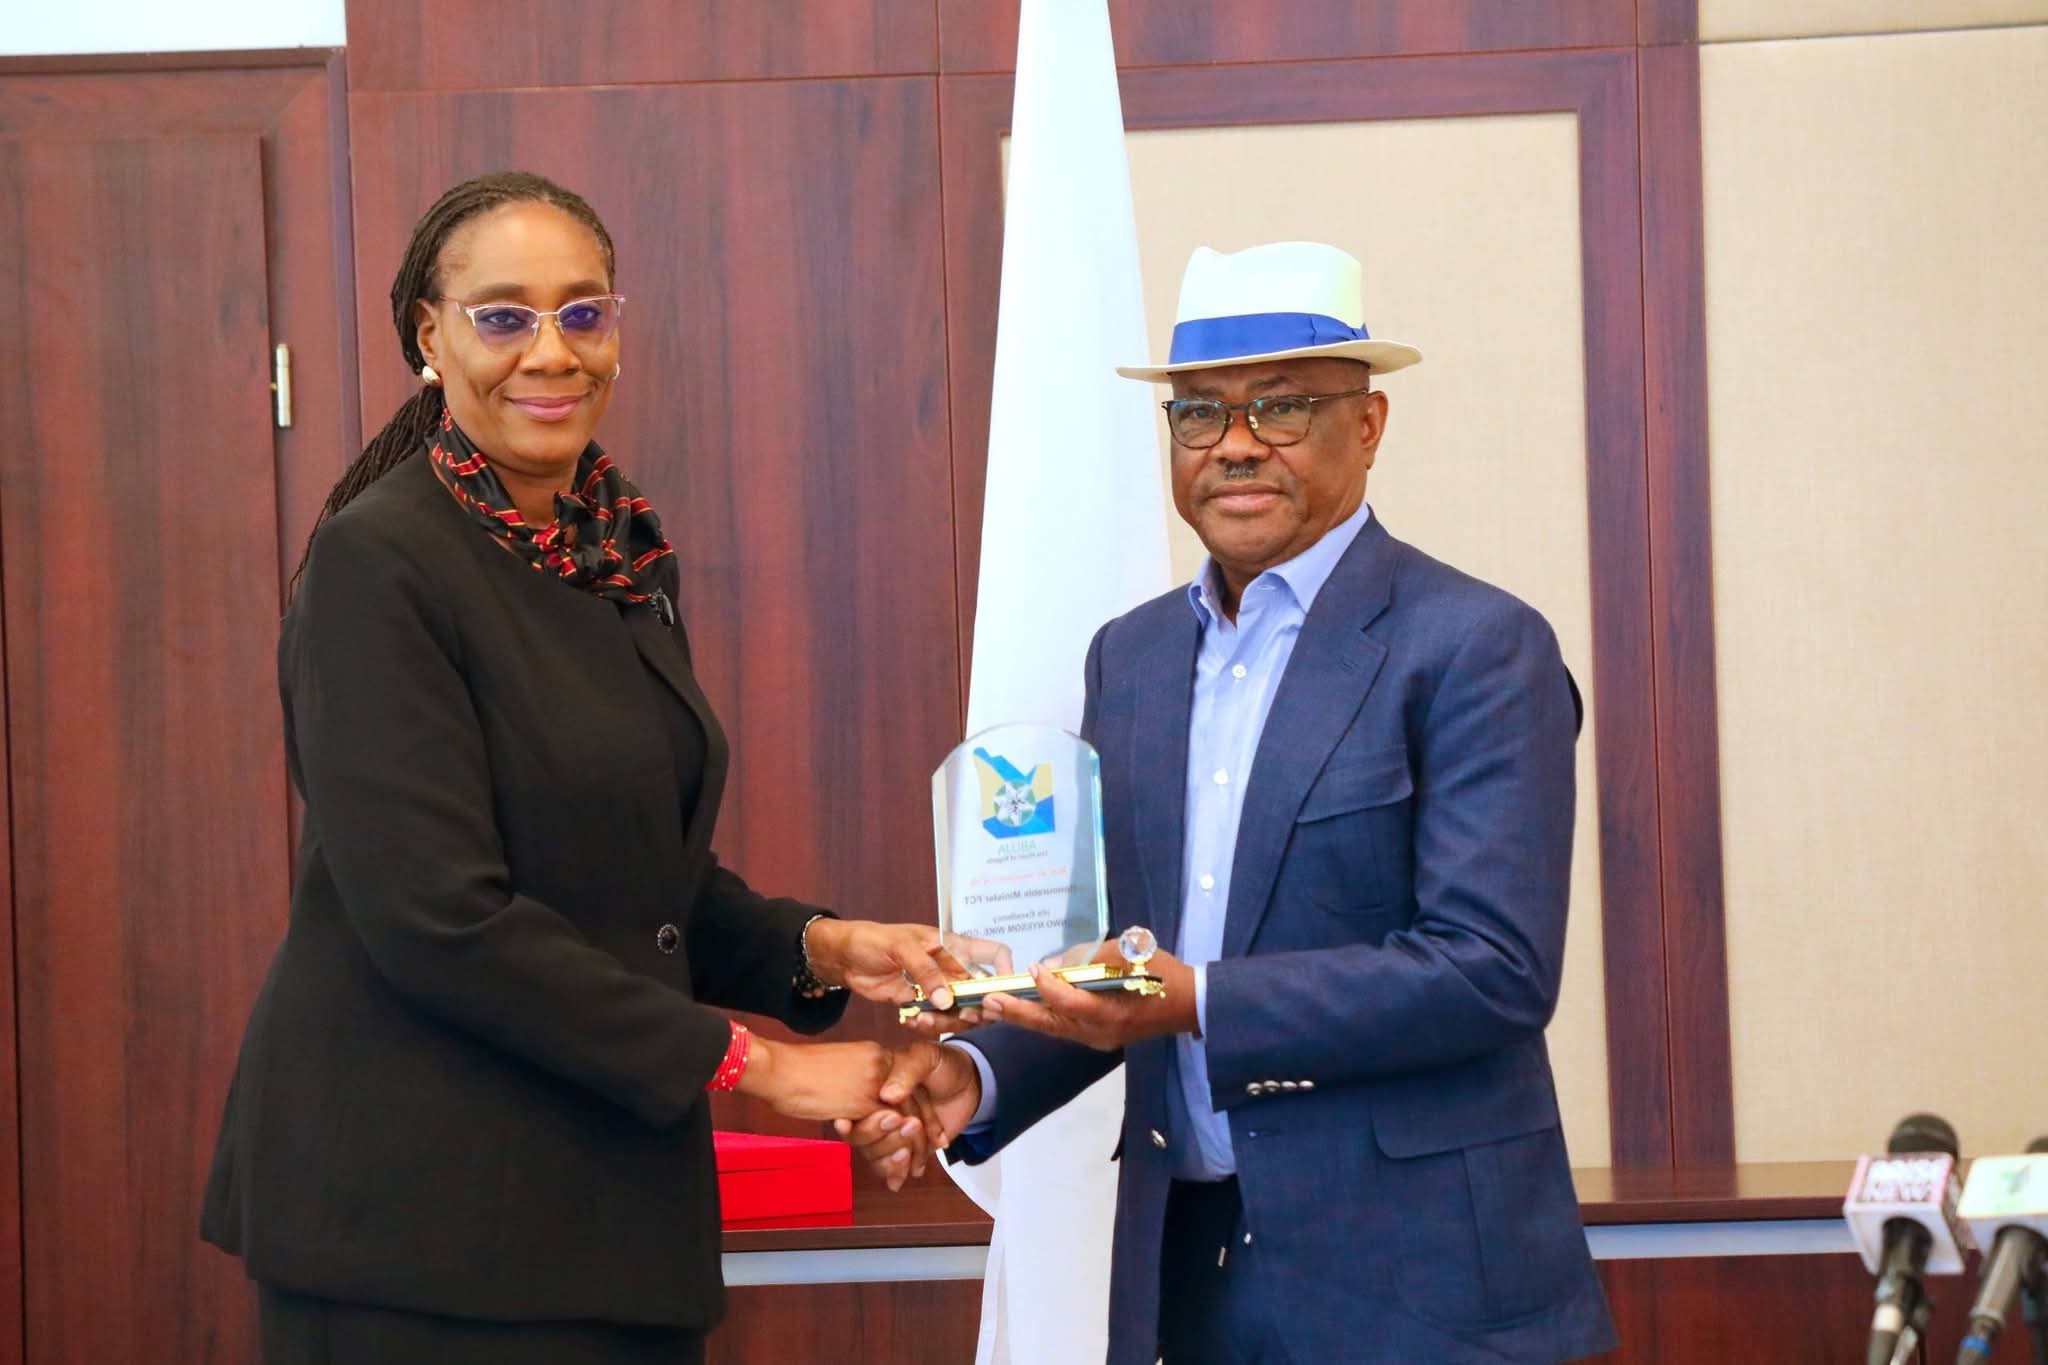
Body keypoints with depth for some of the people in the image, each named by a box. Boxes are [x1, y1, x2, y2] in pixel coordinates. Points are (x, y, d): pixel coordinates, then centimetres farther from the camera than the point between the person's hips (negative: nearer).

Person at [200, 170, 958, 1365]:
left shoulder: (620, 552, 11)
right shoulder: (377, 563, -12)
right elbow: (438, 916, -19)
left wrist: (819, 948, 0)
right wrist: (742, 1061, -15)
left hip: (611, 1196, 7)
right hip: (418, 1210, -7)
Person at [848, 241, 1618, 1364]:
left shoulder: (1478, 650, -9)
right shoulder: (1129, 658, 11)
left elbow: (1496, 970, -17)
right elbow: (1112, 957, 14)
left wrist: (1198, 1005, -22)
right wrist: (975, 1079, -5)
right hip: (1191, 1267, 5)